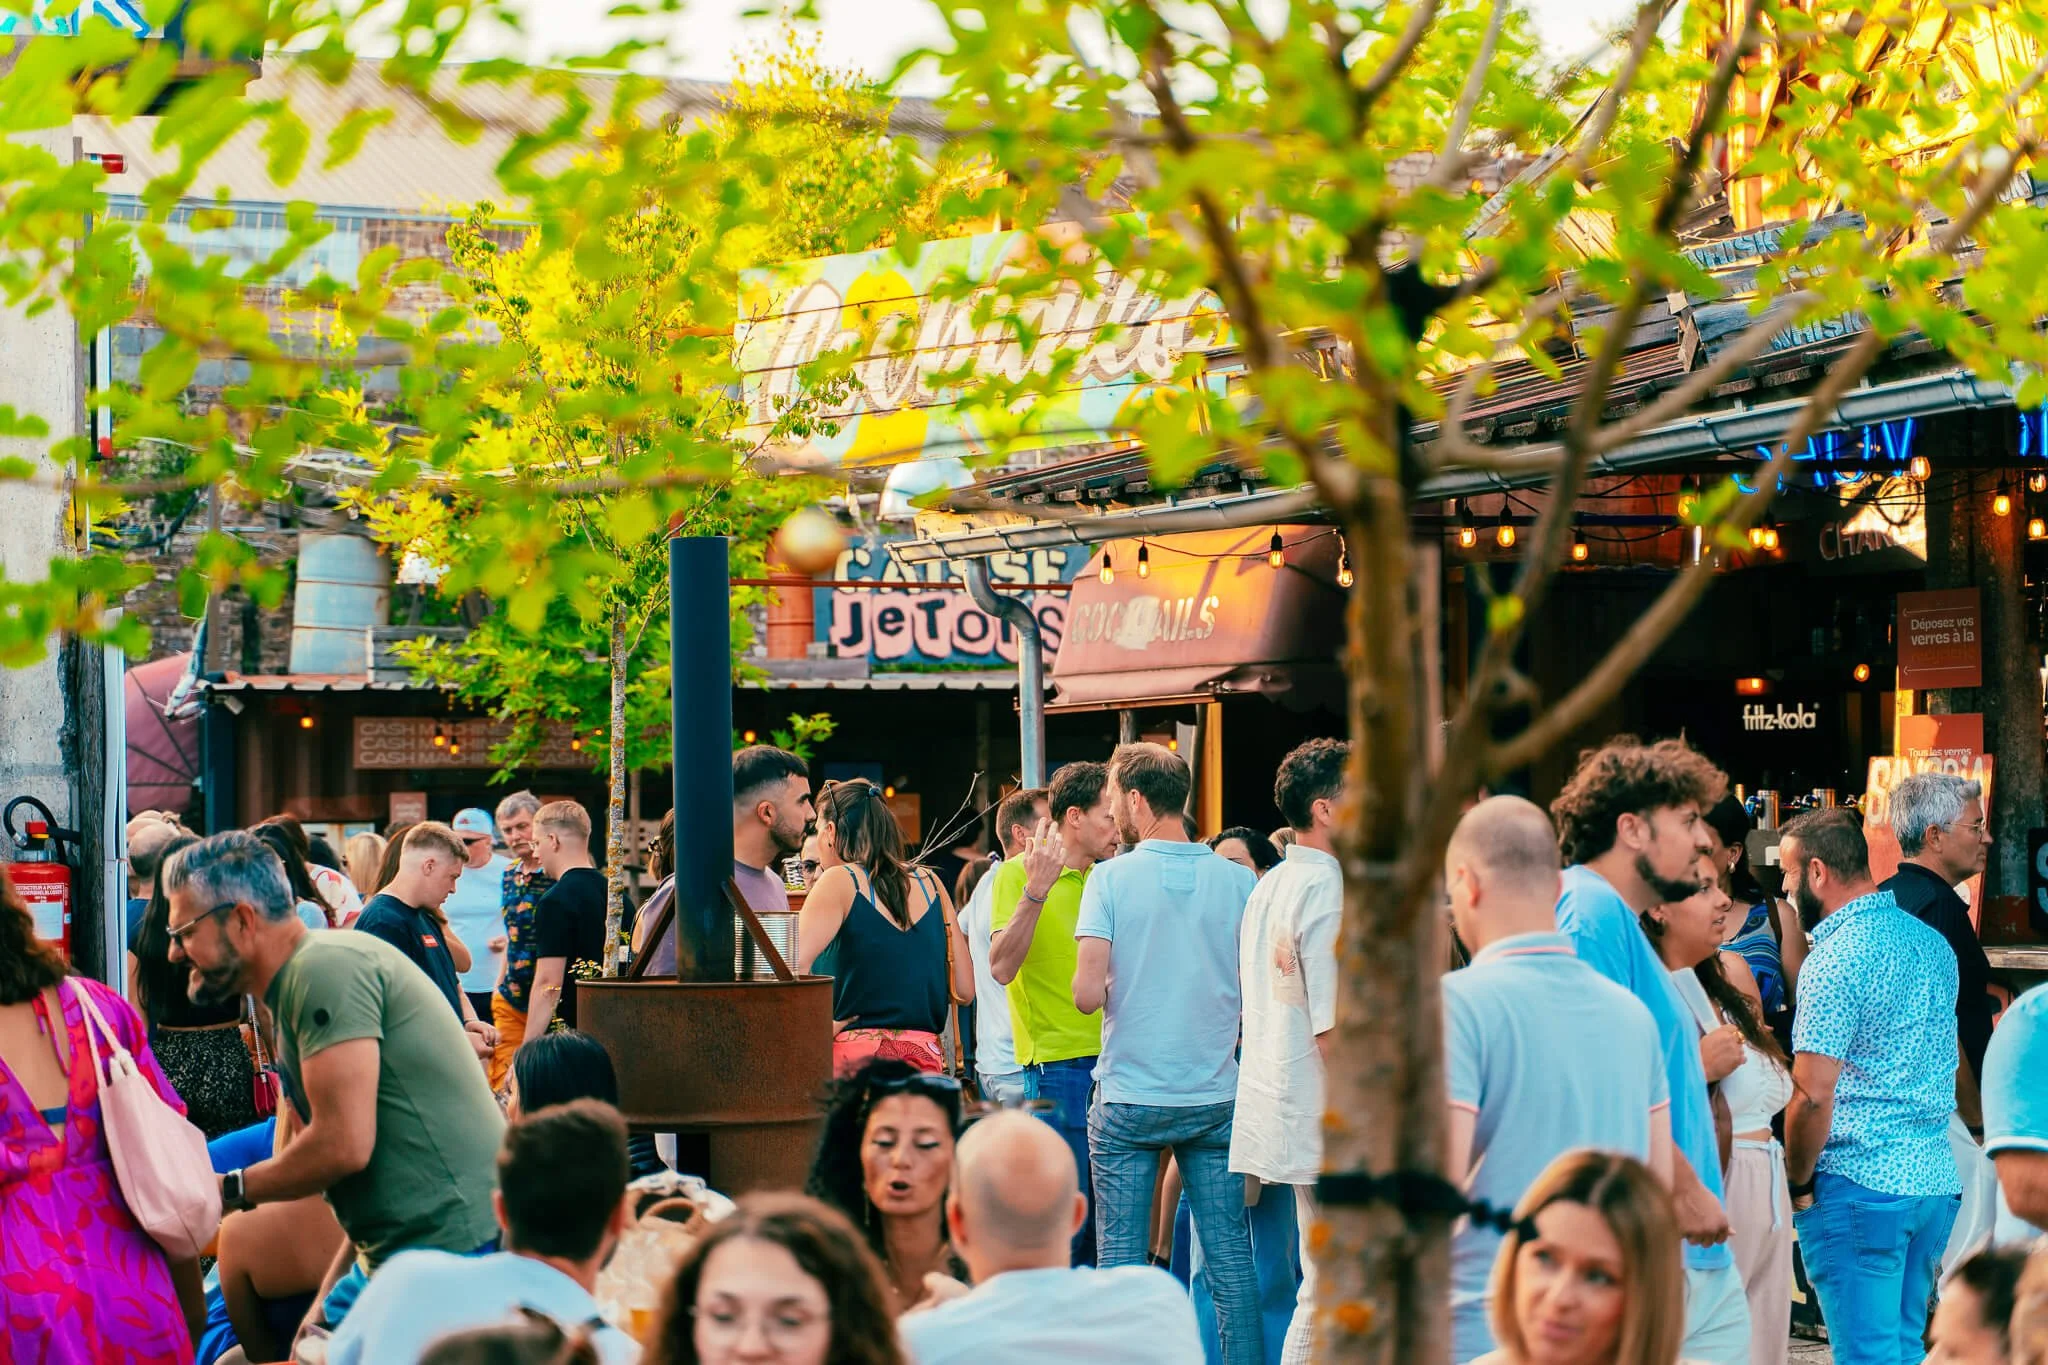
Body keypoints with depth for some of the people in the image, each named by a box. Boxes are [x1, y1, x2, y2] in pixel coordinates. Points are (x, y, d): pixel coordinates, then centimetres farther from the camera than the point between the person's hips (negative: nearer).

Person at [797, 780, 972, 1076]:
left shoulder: (840, 881, -4)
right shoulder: (930, 883, 11)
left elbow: (793, 965, -19)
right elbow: (965, 989, 10)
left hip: (860, 1055, -5)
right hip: (927, 1057, 5)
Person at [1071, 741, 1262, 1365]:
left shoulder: (1111, 879, -8)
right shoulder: (1238, 881, 0)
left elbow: (1087, 994, -14)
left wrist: (1122, 987, 8)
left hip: (1128, 1101, -2)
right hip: (1215, 1097, 2)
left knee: (1120, 1259, 5)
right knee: (1229, 1256, 5)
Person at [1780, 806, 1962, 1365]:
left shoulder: (1836, 958, -14)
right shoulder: (1932, 944, 13)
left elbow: (1813, 1095, -17)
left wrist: (1798, 1182, -5)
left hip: (1860, 1187, -8)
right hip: (1937, 1181, 8)